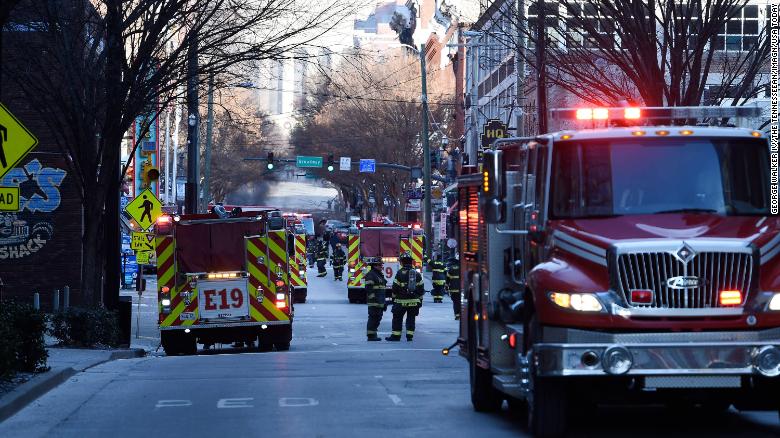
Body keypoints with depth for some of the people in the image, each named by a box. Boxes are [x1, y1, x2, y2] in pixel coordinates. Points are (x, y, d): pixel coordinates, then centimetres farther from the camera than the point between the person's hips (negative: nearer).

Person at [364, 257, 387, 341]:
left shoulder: (379, 275, 20)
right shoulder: (370, 275, -11)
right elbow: (369, 289, -18)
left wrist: (383, 302, 24)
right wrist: (373, 299, -22)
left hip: (380, 302, 10)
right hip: (374, 302, -10)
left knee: (377, 318, 12)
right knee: (373, 318, -9)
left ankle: (373, 335, 19)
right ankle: (371, 336, -6)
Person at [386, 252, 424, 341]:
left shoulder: (400, 273, -9)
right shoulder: (416, 273, 5)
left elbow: (395, 287, -6)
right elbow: (421, 288, 8)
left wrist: (394, 298, 7)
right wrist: (420, 299, 16)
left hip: (402, 301, -4)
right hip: (414, 301, 4)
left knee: (397, 318, 5)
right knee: (411, 318, 10)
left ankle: (396, 335, 6)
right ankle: (410, 335, 5)